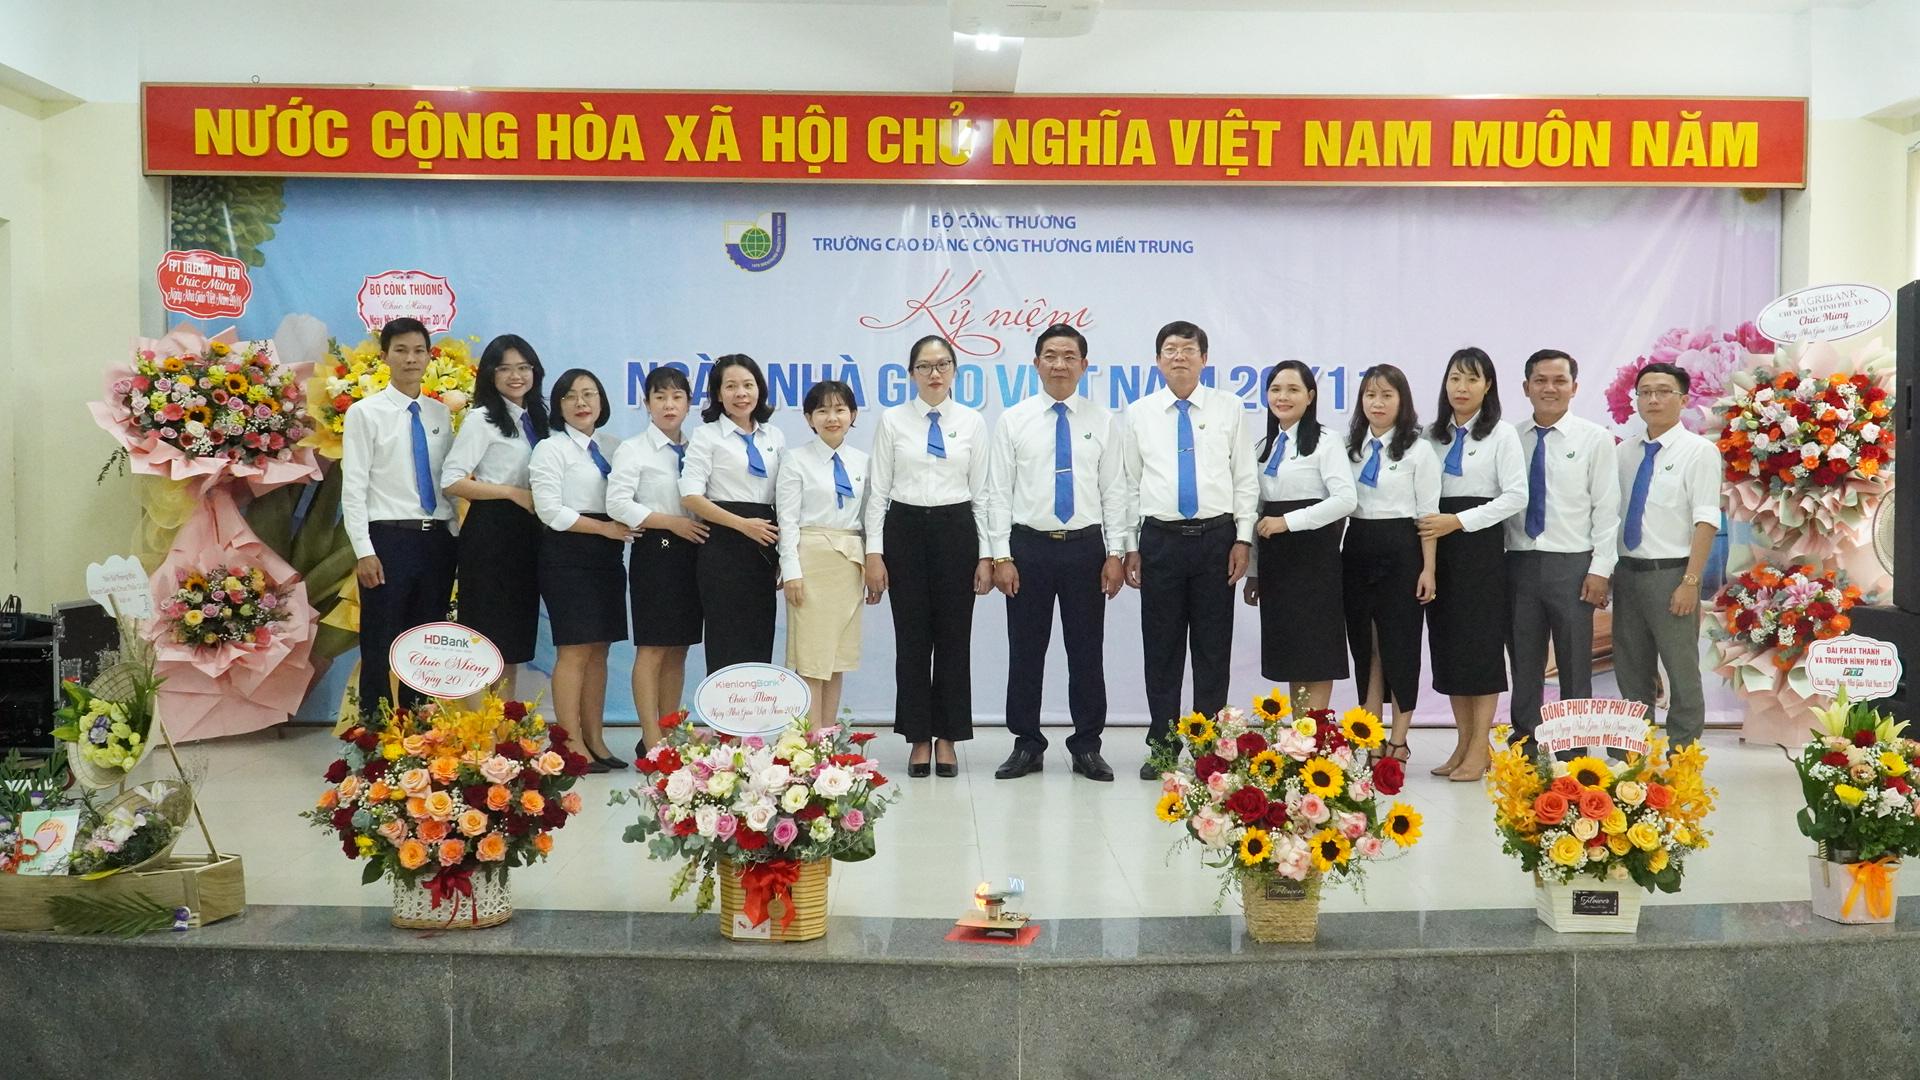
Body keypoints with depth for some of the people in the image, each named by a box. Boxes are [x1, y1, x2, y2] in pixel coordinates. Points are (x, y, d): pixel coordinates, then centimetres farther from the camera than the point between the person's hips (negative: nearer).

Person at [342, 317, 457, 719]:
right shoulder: (365, 412, -3)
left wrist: (455, 537, 5)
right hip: (389, 538, -4)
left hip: (438, 539, 4)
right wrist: (364, 551, -13)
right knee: (380, 643, 1)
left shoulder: (441, 414, 10)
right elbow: (353, 487, -7)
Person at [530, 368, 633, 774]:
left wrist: (625, 529, -1)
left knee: (599, 649, 7)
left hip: (606, 556, 6)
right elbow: (550, 511, -12)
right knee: (574, 649, -7)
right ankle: (573, 746, -3)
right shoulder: (551, 449, -2)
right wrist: (604, 528, -13)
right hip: (568, 555, -6)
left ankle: (595, 741, 13)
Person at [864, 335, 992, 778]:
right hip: (905, 530, 0)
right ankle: (919, 738, 16)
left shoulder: (972, 422, 4)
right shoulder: (893, 420, 2)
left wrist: (986, 555, -1)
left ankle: (947, 738, 16)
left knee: (954, 637, 4)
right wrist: (873, 552, -6)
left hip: (956, 530, 1)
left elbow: (981, 492, 4)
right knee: (912, 638, 4)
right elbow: (878, 491, 1)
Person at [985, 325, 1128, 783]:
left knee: (1087, 651, 6)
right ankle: (1026, 745, 17)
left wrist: (1116, 553, -3)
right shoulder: (1013, 420, 2)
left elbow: (1114, 492, 5)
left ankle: (1087, 746, 17)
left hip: (1086, 546, 1)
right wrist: (1001, 556, -6)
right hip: (1029, 545, 0)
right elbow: (999, 493, 0)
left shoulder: (1101, 422, 5)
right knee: (1025, 651, 5)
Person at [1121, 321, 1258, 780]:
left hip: (1217, 537, 0)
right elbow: (1130, 485, 8)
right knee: (1161, 648, 4)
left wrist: (1243, 538, -3)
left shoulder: (1229, 408, 5)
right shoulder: (1139, 413, 7)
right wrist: (1129, 545, 3)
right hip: (1160, 539, 1)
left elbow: (1245, 479, 4)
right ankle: (1162, 746, 14)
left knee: (1213, 647, 4)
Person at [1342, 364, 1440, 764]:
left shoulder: (1417, 451, -3)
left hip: (1400, 551, -5)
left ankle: (1398, 742, 11)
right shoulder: (1351, 448, 10)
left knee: (1399, 644, 1)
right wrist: (1334, 554, 3)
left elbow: (1427, 514, -5)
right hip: (1358, 548, 5)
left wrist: (1428, 569, -10)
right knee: (1363, 643, 8)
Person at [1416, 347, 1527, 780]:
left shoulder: (1502, 435, -1)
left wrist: (1458, 521, -16)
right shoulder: (1433, 436, 12)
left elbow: (1515, 496, -9)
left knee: (1480, 642, -3)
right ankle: (1463, 744, 16)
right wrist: (1430, 526, -7)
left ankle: (1479, 750, 4)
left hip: (1481, 545, -5)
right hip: (1438, 547, 5)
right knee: (1446, 642, 6)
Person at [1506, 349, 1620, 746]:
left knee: (1575, 665, 6)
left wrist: (1600, 569, -9)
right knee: (1524, 664, 9)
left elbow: (1606, 508, -2)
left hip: (1572, 564, -2)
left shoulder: (1595, 439, 0)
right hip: (1519, 563, 2)